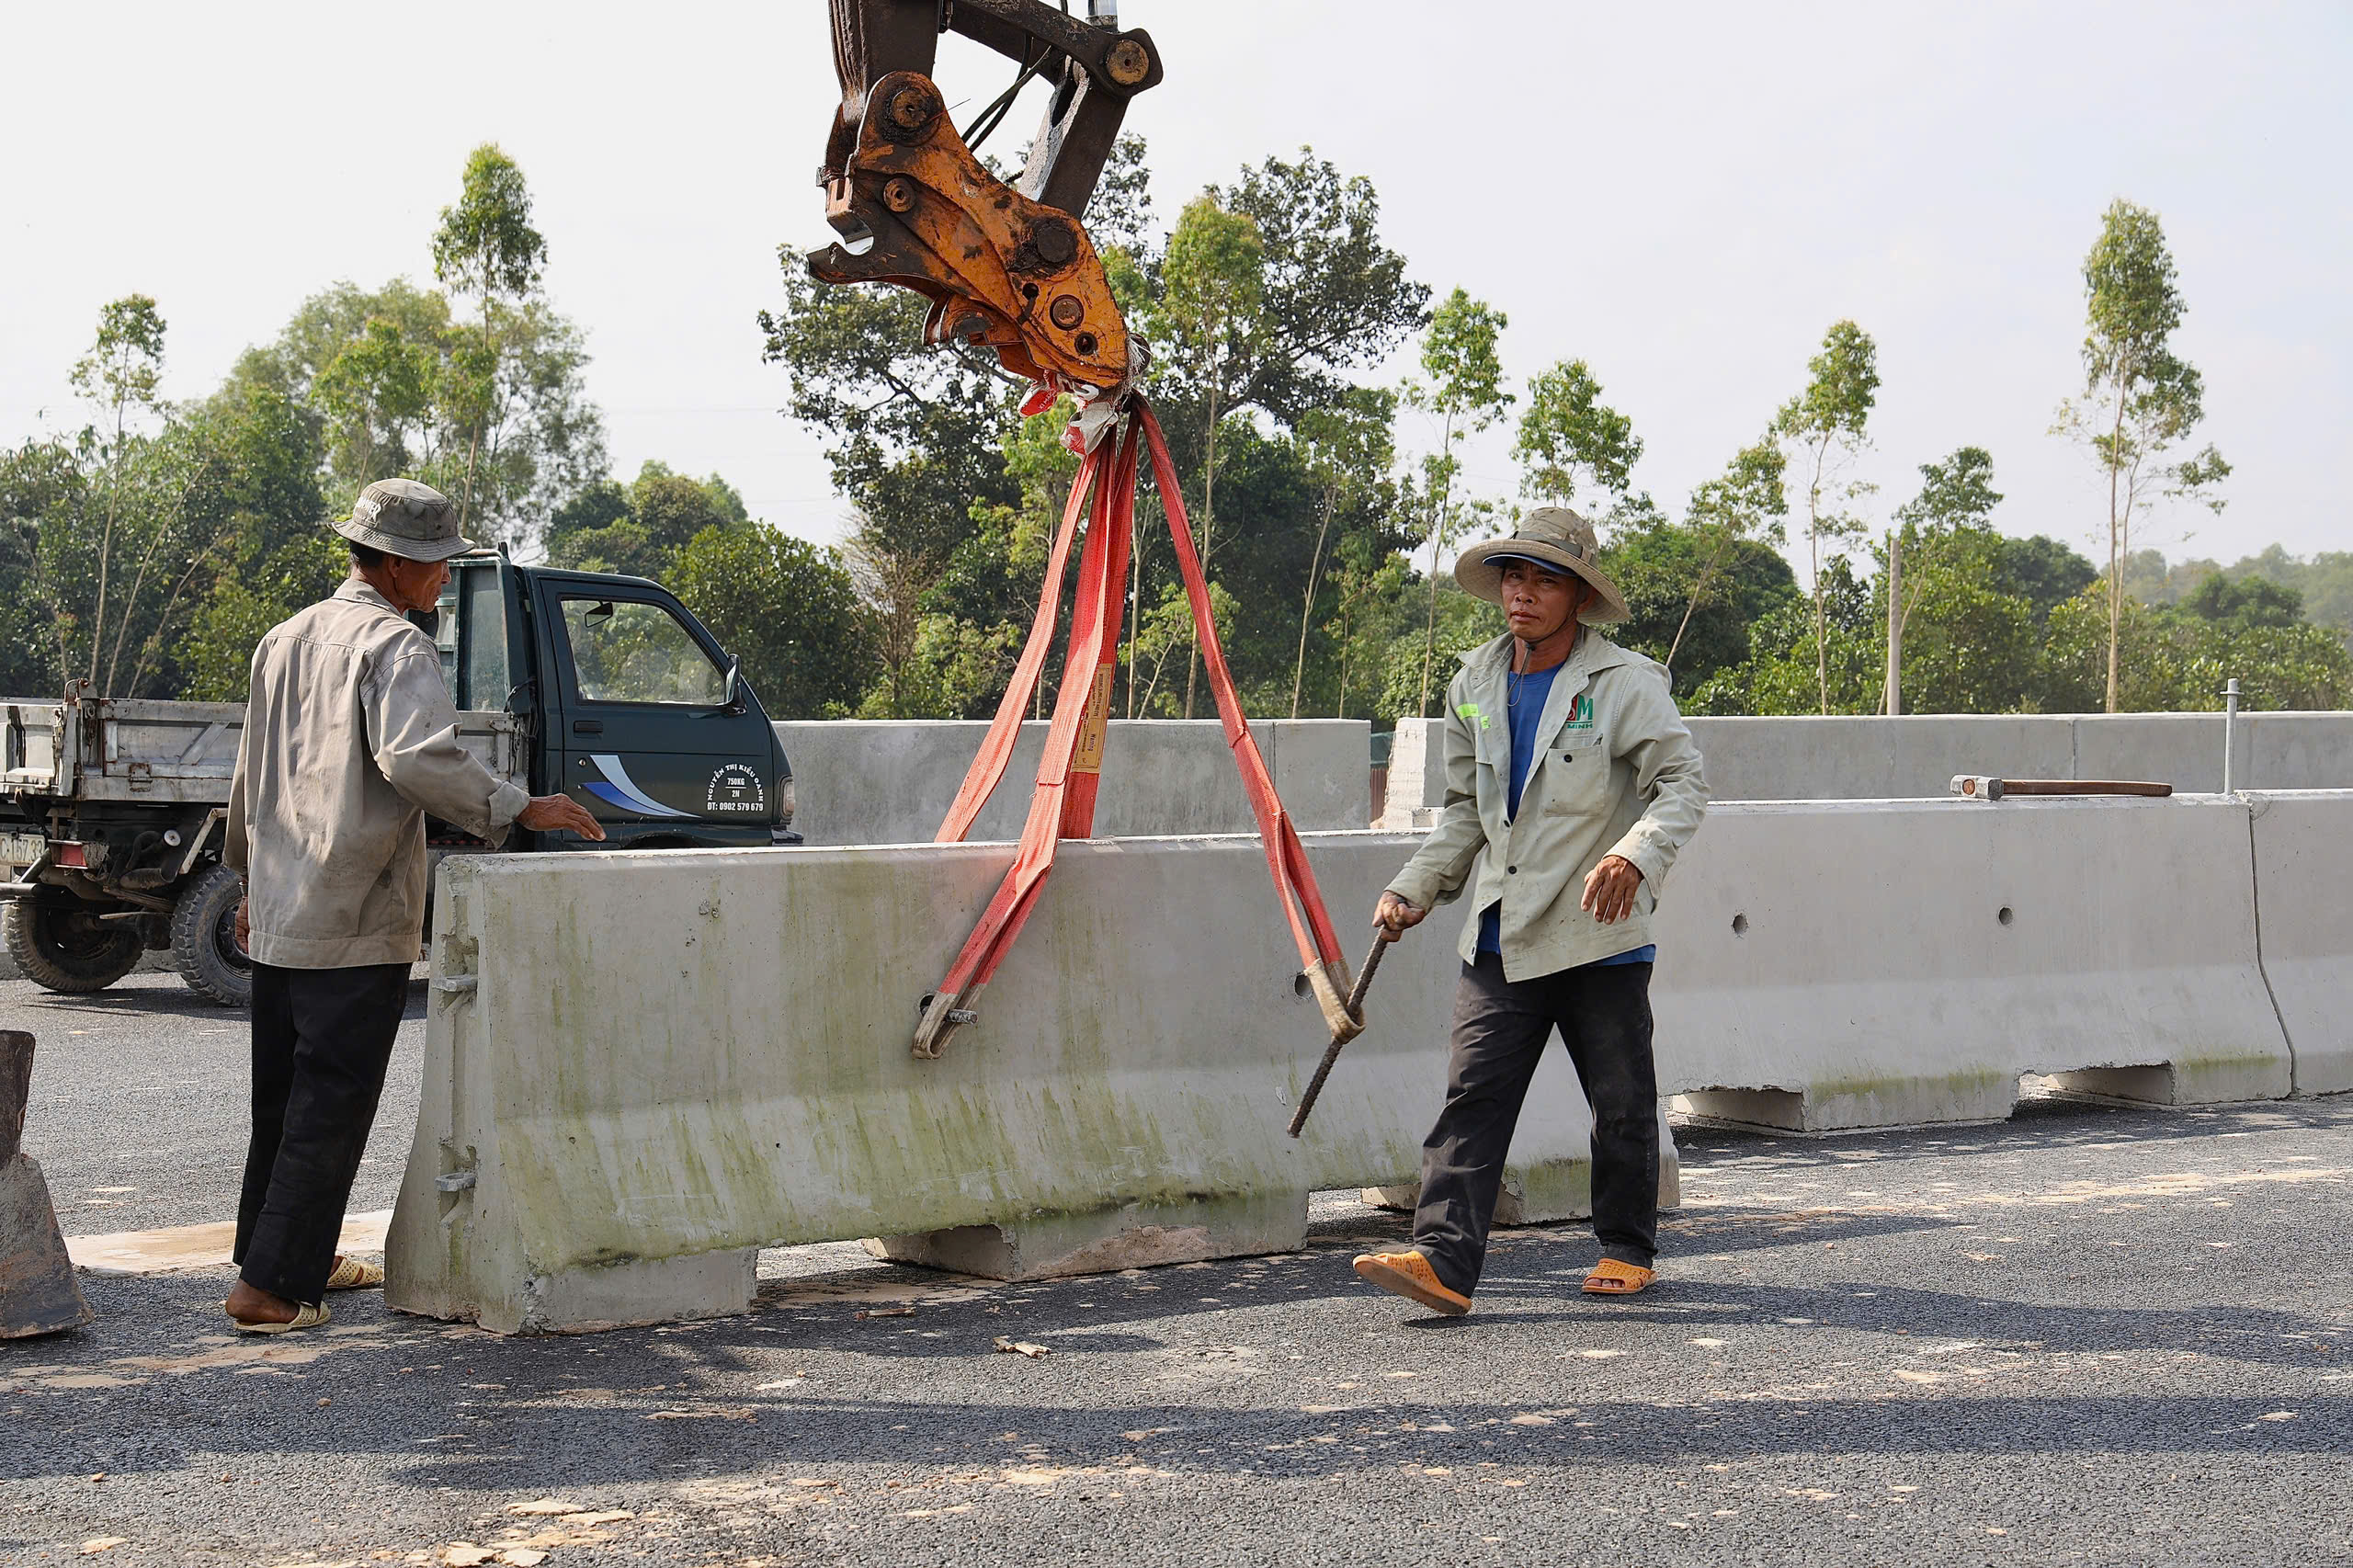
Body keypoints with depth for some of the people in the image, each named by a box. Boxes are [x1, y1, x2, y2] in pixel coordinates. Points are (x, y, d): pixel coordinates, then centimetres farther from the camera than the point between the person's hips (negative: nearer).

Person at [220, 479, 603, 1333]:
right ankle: (272, 1286, -4)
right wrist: (518, 808, -22)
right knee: (332, 1103, -4)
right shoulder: (396, 647, -12)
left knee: (283, 1095, 18)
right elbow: (418, 757, -28)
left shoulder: (286, 638, 16)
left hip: (279, 913, 9)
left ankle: (295, 1257, 29)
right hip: (357, 919, -9)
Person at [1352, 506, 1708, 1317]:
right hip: (1500, 935, 4)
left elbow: (1683, 782, -11)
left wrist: (1637, 853, -30)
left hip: (1600, 933, -4)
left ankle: (1627, 1249, 27)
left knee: (1621, 1106, 8)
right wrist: (1415, 888, 12)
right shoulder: (1475, 686, 12)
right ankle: (1442, 1261, -16)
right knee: (1473, 1097, -9)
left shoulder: (1624, 684, -5)